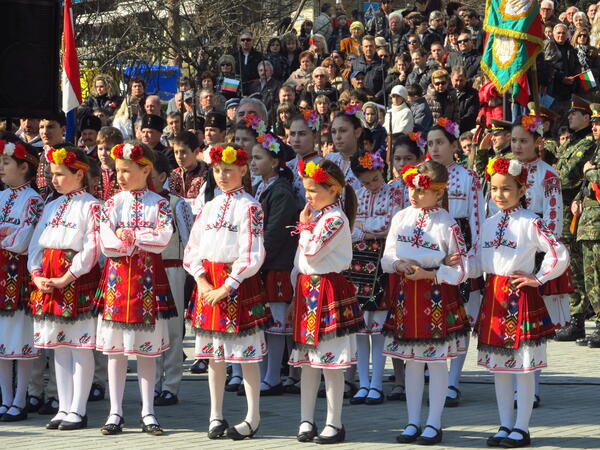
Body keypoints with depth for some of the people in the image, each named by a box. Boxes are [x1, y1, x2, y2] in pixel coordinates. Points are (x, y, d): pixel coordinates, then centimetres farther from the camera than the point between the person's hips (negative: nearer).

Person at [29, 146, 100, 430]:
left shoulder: (90, 206, -6)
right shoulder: (52, 207, 16)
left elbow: (91, 249, -14)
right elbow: (36, 244, 15)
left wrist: (66, 278, -16)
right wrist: (36, 275, -1)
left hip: (77, 280, -7)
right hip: (49, 280, 7)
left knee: (80, 348, -2)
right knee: (59, 348, 9)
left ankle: (77, 411, 2)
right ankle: (64, 409, 15)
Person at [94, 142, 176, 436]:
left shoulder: (159, 204, 3)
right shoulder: (113, 203, 6)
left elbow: (163, 238, -13)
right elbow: (107, 244, -6)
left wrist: (128, 235, -11)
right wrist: (145, 239, -11)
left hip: (148, 279, -1)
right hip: (117, 277, 1)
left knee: (147, 348, 3)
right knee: (115, 349, 3)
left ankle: (148, 413, 9)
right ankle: (115, 412, 8)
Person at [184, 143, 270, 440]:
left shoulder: (250, 207, -6)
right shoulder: (210, 207, 12)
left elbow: (252, 255, -12)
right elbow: (192, 249, 11)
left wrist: (227, 287, -15)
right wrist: (202, 281, -4)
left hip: (238, 283, -6)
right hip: (208, 284, 6)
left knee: (246, 351, -2)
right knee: (214, 353, 10)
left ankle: (253, 418, 4)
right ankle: (216, 415, 18)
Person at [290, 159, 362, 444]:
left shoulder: (336, 219, -14)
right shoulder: (315, 215, 14)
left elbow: (311, 253, -21)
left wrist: (305, 226, -6)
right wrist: (296, 296, 17)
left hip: (328, 290, -9)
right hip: (306, 290, 9)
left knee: (330, 360, -3)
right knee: (307, 360, 11)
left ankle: (334, 424, 3)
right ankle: (306, 421, 18)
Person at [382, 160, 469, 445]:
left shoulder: (446, 224, -10)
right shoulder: (401, 218, 5)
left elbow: (461, 270, -11)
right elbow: (387, 259, 9)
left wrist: (429, 274, -19)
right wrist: (399, 265, -12)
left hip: (436, 295, -5)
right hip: (405, 294, 5)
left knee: (436, 362, 4)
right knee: (412, 362, 11)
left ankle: (434, 424, 12)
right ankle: (413, 422, 20)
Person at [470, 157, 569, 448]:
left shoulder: (530, 223, -10)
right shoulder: (489, 224, 10)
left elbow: (559, 255, -13)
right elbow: (477, 263, 12)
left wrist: (537, 278, -9)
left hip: (520, 296, -7)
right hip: (493, 296, 7)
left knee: (524, 367, 0)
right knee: (498, 367, 12)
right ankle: (505, 426, 21)